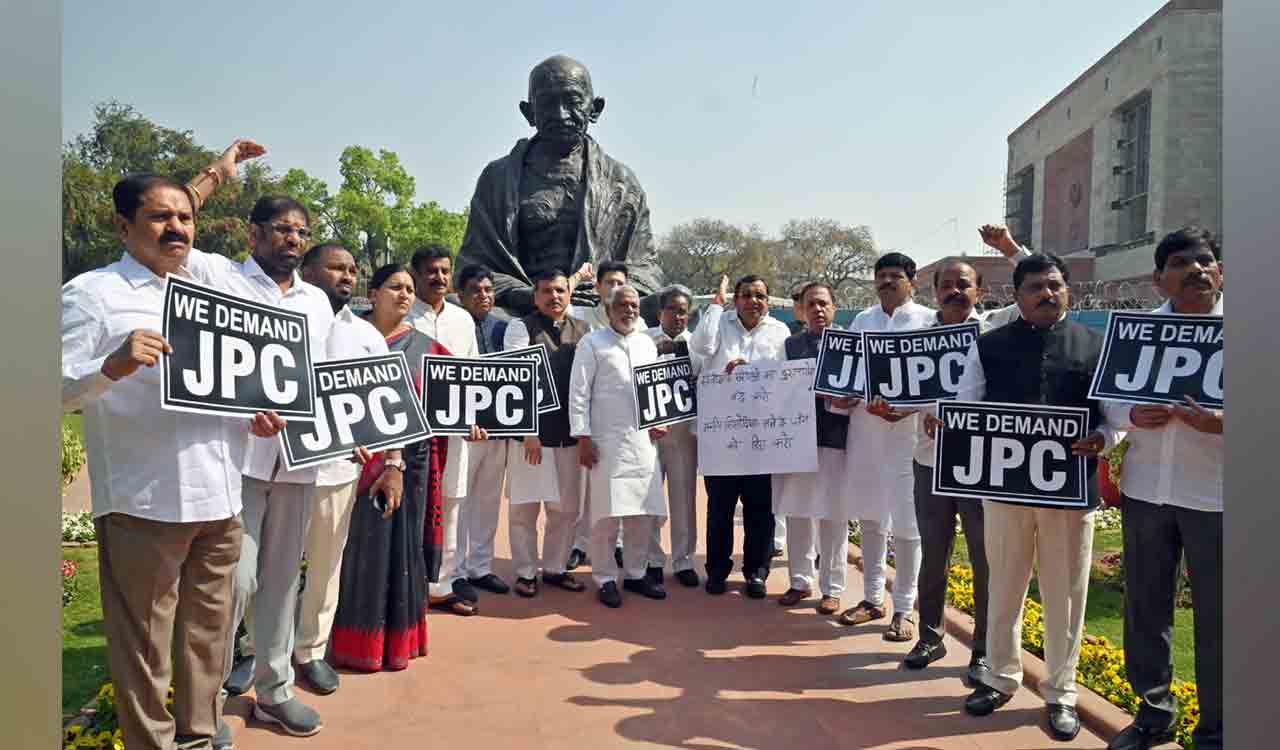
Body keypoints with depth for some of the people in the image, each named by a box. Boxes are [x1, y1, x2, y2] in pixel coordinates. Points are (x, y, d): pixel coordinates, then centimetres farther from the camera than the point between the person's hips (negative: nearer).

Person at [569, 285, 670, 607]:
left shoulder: (648, 344, 15)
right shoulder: (592, 343, -2)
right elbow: (578, 393, -5)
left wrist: (659, 421, 5)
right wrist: (583, 438, -10)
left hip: (644, 441, 5)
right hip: (607, 443, -5)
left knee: (643, 512, 8)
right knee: (607, 514, -2)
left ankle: (634, 573, 23)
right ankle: (605, 578, 12)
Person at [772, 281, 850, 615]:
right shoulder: (790, 344, 12)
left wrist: (828, 397, -19)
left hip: (833, 439, -3)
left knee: (833, 517, 5)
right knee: (796, 515, 10)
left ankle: (832, 588, 17)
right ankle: (800, 582, 24)